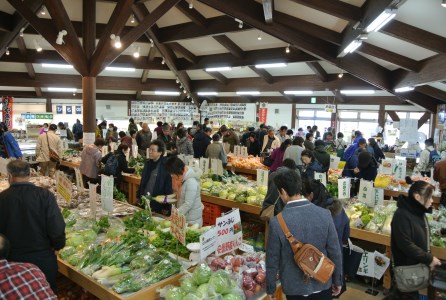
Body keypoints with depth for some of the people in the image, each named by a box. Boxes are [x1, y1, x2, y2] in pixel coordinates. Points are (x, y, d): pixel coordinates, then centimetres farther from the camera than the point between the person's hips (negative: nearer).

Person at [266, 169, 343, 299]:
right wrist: (337, 280, 8)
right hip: (322, 284, 2)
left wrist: (270, 288, 3)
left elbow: (272, 260, -12)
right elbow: (335, 252, -7)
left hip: (294, 287, -1)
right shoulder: (324, 214, -15)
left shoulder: (277, 222, -21)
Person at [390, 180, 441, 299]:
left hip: (419, 264, 8)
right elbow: (406, 245, -27)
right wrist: (429, 259, -19)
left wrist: (428, 258, 2)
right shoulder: (402, 215, -25)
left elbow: (422, 239, 13)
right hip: (407, 267, -8)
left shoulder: (419, 212, 4)